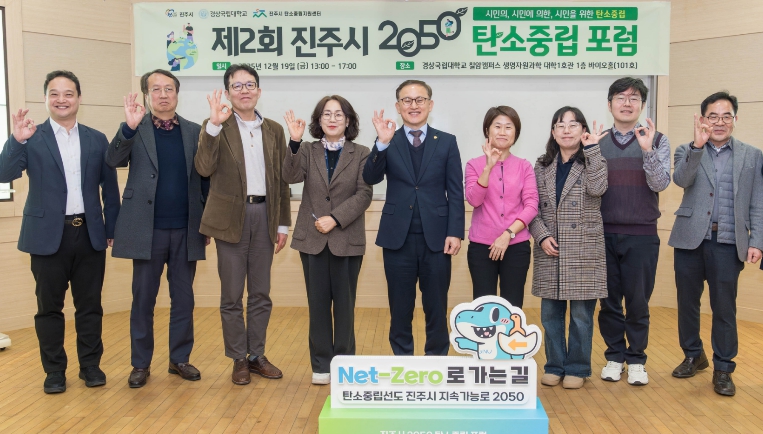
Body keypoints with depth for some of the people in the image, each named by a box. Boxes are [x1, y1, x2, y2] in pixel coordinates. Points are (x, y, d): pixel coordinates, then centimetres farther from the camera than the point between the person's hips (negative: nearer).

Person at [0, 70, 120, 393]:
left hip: (90, 234, 2)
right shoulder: (31, 138, 1)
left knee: (90, 305, 8)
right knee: (49, 306, 7)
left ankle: (90, 365, 21)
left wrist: (112, 228, 4)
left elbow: (110, 188, 9)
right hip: (48, 235, -1)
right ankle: (54, 370, 20)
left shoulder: (97, 140, 8)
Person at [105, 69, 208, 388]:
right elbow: (114, 160, -14)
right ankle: (141, 364, 19)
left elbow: (204, 179, 7)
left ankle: (180, 358, 23)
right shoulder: (135, 129, 2)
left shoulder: (194, 131, 7)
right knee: (143, 299, 7)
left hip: (186, 229, 2)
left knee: (183, 298, 9)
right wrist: (129, 127, -28)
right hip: (147, 228, -1)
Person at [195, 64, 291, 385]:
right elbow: (204, 168, -16)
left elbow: (281, 179, 11)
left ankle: (257, 355, 23)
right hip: (231, 217, -3)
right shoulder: (216, 127, 0)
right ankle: (239, 359, 18)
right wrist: (214, 124, -24)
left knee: (261, 294, 10)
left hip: (264, 215, 3)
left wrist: (283, 223, 7)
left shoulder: (274, 130, 11)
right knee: (232, 295, 5)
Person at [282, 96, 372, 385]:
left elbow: (364, 195, -7)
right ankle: (321, 364, 19)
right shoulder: (307, 151, 6)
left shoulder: (361, 154, 2)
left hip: (347, 240, -1)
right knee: (318, 304, 8)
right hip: (312, 239, 2)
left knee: (344, 304, 6)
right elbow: (291, 176, -12)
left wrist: (335, 219, -17)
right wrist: (295, 142, -25)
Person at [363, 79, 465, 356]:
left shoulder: (447, 142, 5)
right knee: (400, 307, 9)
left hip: (436, 237, 0)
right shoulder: (387, 142, 6)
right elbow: (370, 179, -9)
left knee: (436, 307, 8)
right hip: (398, 237, 0)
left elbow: (456, 192, 1)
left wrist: (455, 232, -7)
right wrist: (382, 144, -23)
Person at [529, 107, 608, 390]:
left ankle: (577, 368, 17)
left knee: (581, 313, 3)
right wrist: (542, 236, -9)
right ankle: (555, 366, 22)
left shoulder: (593, 162, 4)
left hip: (583, 250, -2)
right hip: (549, 250, 3)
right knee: (550, 313, 8)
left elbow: (597, 189, -18)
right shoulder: (542, 166, 9)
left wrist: (591, 149, -14)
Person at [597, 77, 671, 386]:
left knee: (638, 302, 6)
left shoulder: (656, 141, 3)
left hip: (642, 236, -1)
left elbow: (660, 183, -9)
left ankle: (636, 359, 22)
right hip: (604, 234, 1)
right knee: (609, 301, 8)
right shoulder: (598, 143, 6)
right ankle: (614, 356, 24)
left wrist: (647, 150, -21)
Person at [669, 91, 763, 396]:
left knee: (724, 309, 2)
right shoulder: (688, 151, 7)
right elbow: (681, 180, -14)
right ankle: (693, 356, 30)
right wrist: (698, 146, -27)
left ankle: (723, 369, 15)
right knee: (687, 303, 11)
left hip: (728, 244, -1)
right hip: (690, 240, 1)